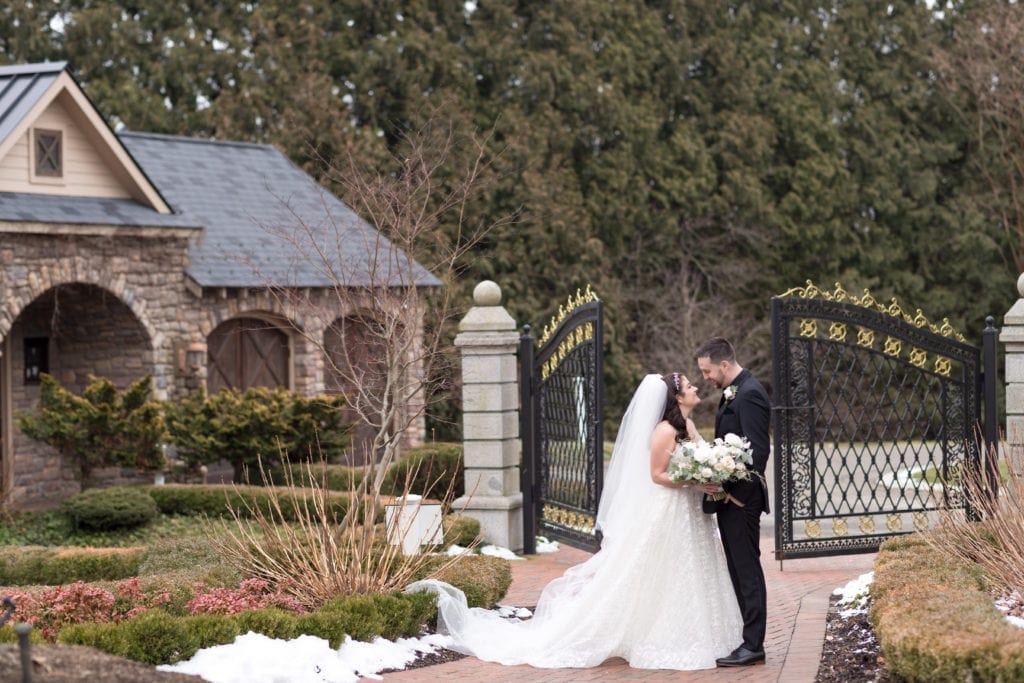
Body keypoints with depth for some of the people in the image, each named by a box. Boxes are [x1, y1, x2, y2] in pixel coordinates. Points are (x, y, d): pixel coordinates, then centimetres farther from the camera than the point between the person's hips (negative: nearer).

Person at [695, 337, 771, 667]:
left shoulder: (750, 394, -16)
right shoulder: (733, 392, 15)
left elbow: (758, 451, -21)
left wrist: (729, 488, -21)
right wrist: (716, 479, 6)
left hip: (741, 499, -10)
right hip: (728, 495, 10)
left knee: (747, 569, -6)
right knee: (738, 569, 13)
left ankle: (753, 646, -2)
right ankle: (745, 637, 19)